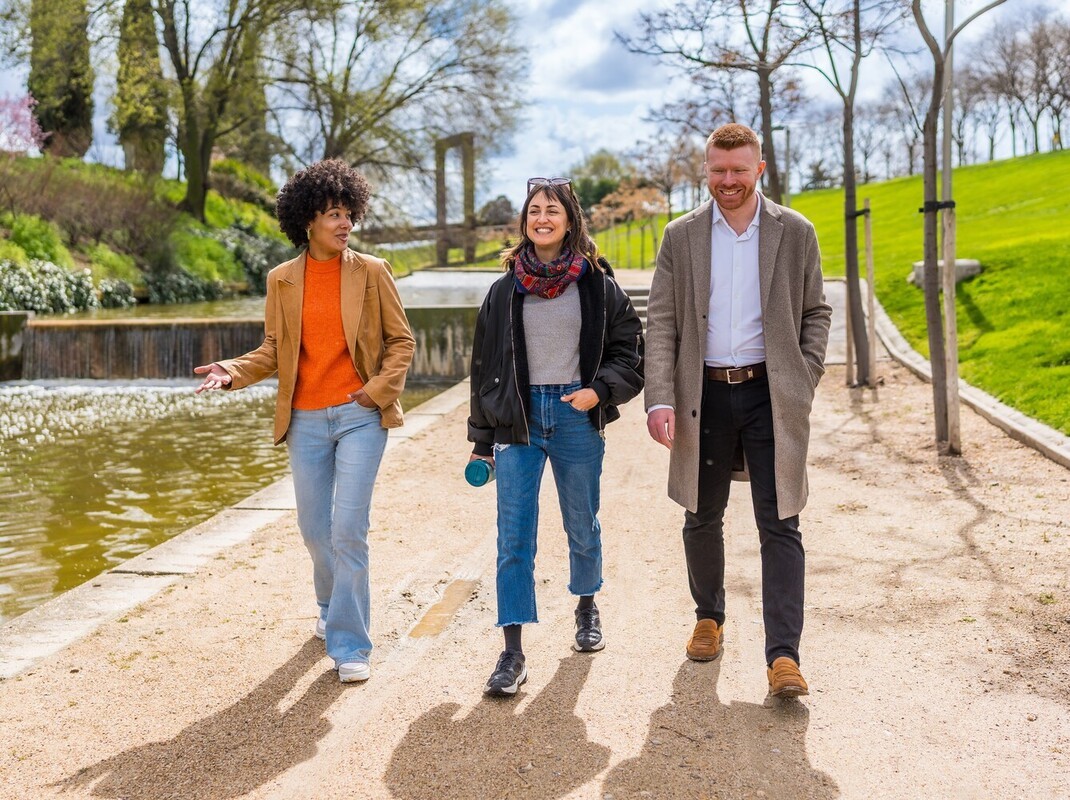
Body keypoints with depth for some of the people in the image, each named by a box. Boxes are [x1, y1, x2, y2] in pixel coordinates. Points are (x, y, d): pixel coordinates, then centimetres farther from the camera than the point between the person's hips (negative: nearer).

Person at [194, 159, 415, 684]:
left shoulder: (371, 272, 0)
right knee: (314, 530, 13)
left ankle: (350, 645, 1)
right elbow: (274, 350, 9)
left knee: (347, 530, -10)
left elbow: (401, 340, 4)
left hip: (359, 415, -3)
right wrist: (232, 372, -7)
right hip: (305, 420, 3)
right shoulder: (282, 280, 6)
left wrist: (380, 388, -9)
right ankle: (332, 608, 41)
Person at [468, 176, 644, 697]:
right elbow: (485, 365, 9)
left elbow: (628, 350, 3)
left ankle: (587, 608, 41)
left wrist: (600, 389, -16)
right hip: (518, 418, 1)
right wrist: (482, 438, 8)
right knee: (514, 535, -5)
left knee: (582, 525, 14)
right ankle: (512, 653, -1)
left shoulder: (596, 284, 0)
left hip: (577, 415, 0)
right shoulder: (506, 288, 4)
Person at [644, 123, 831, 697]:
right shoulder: (681, 236, 4)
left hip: (771, 395, -1)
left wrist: (805, 377, -3)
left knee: (779, 525, -5)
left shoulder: (795, 233, 3)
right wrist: (659, 400, -10)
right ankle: (709, 618, 36)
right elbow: (661, 323, 0)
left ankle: (783, 655, -3)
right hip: (704, 395, 2)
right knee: (702, 519, 14)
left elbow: (816, 311, 10)